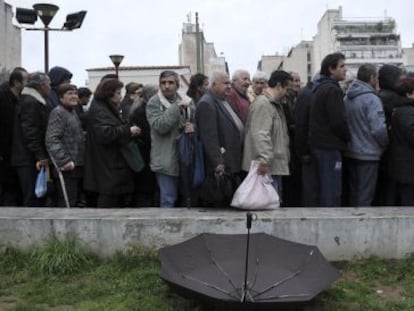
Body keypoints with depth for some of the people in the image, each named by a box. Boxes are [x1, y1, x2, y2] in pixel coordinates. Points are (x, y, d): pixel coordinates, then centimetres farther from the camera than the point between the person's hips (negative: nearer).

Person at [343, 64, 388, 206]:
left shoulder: (347, 97, 6)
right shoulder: (371, 99, -16)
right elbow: (379, 129, -21)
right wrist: (386, 143, -3)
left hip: (349, 153, 8)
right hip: (368, 155, -7)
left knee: (353, 192, 17)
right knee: (365, 195, 1)